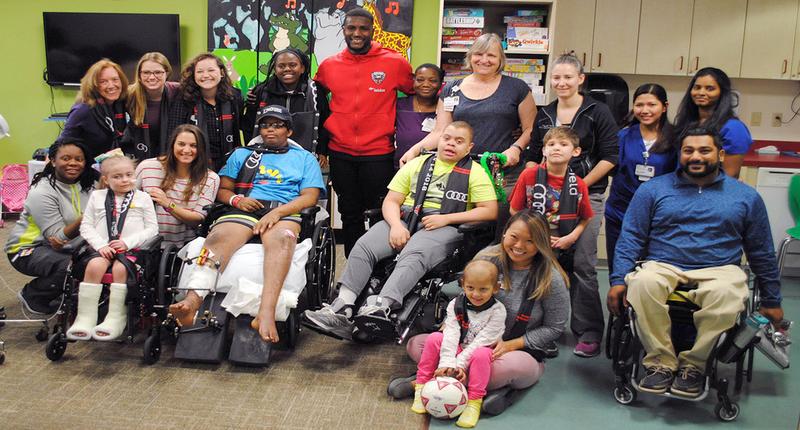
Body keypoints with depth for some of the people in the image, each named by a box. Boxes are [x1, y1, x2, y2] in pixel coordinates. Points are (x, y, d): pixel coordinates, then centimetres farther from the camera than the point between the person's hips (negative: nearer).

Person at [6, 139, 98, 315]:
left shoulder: (88, 185, 0)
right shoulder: (41, 192, -18)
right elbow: (59, 237, -20)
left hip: (68, 247, 6)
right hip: (29, 248, -6)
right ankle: (31, 295, -4)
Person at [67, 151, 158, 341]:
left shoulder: (142, 198, 10)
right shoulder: (97, 197, 16)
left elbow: (152, 228, 4)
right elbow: (86, 226, 11)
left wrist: (127, 242, -10)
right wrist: (101, 245, -7)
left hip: (132, 249, -2)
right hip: (103, 248, 2)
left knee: (120, 268, -31)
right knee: (94, 266, -29)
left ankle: (116, 318, -24)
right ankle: (85, 318, -25)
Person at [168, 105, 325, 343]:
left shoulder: (304, 158, 24)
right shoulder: (242, 154, 32)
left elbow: (310, 196, 8)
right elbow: (222, 190, 24)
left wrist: (277, 212, -10)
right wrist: (236, 200, -1)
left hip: (284, 212, -2)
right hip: (244, 210, 2)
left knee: (281, 237, -40)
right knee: (219, 237, -34)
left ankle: (266, 313, -57)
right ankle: (192, 301, -55)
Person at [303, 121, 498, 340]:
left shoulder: (475, 172, 11)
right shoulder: (417, 164, 21)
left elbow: (490, 211, 1)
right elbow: (391, 201, 16)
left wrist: (446, 218, -9)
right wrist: (396, 225, -7)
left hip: (443, 228, -4)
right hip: (404, 219, 4)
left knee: (412, 256, -36)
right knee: (363, 246, -23)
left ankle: (381, 306, -52)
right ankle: (342, 308, -32)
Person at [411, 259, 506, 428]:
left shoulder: (497, 311, -16)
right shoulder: (456, 304, -5)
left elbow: (482, 341, -22)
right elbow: (451, 334, -17)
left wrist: (460, 363, -27)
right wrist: (447, 362, -30)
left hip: (480, 355, -3)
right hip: (458, 350, 3)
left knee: (481, 354, -37)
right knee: (434, 338, -20)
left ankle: (474, 402, -28)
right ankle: (421, 388, -13)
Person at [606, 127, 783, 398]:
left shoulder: (746, 196, 14)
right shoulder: (653, 189, 10)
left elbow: (762, 253, 19)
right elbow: (630, 238, 6)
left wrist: (771, 300, 19)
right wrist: (618, 280, -6)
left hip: (719, 270, 0)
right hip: (662, 266, 0)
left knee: (726, 293, -36)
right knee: (643, 282, -35)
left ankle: (693, 364, -16)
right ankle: (660, 362, -19)